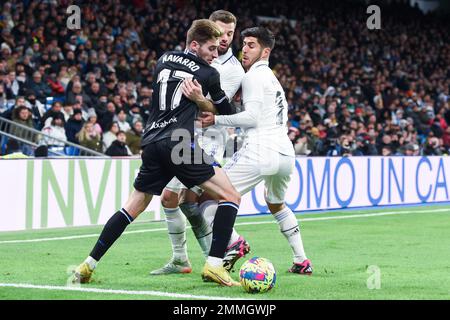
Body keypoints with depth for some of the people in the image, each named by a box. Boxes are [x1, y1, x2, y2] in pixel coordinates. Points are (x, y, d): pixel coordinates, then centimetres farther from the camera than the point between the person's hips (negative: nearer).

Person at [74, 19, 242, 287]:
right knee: (231, 196, 1)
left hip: (152, 142, 6)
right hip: (179, 142, -6)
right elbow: (226, 111, 18)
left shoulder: (165, 60, 18)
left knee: (134, 206, 19)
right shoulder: (208, 74, 4)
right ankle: (214, 265, -9)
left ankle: (88, 265, 18)